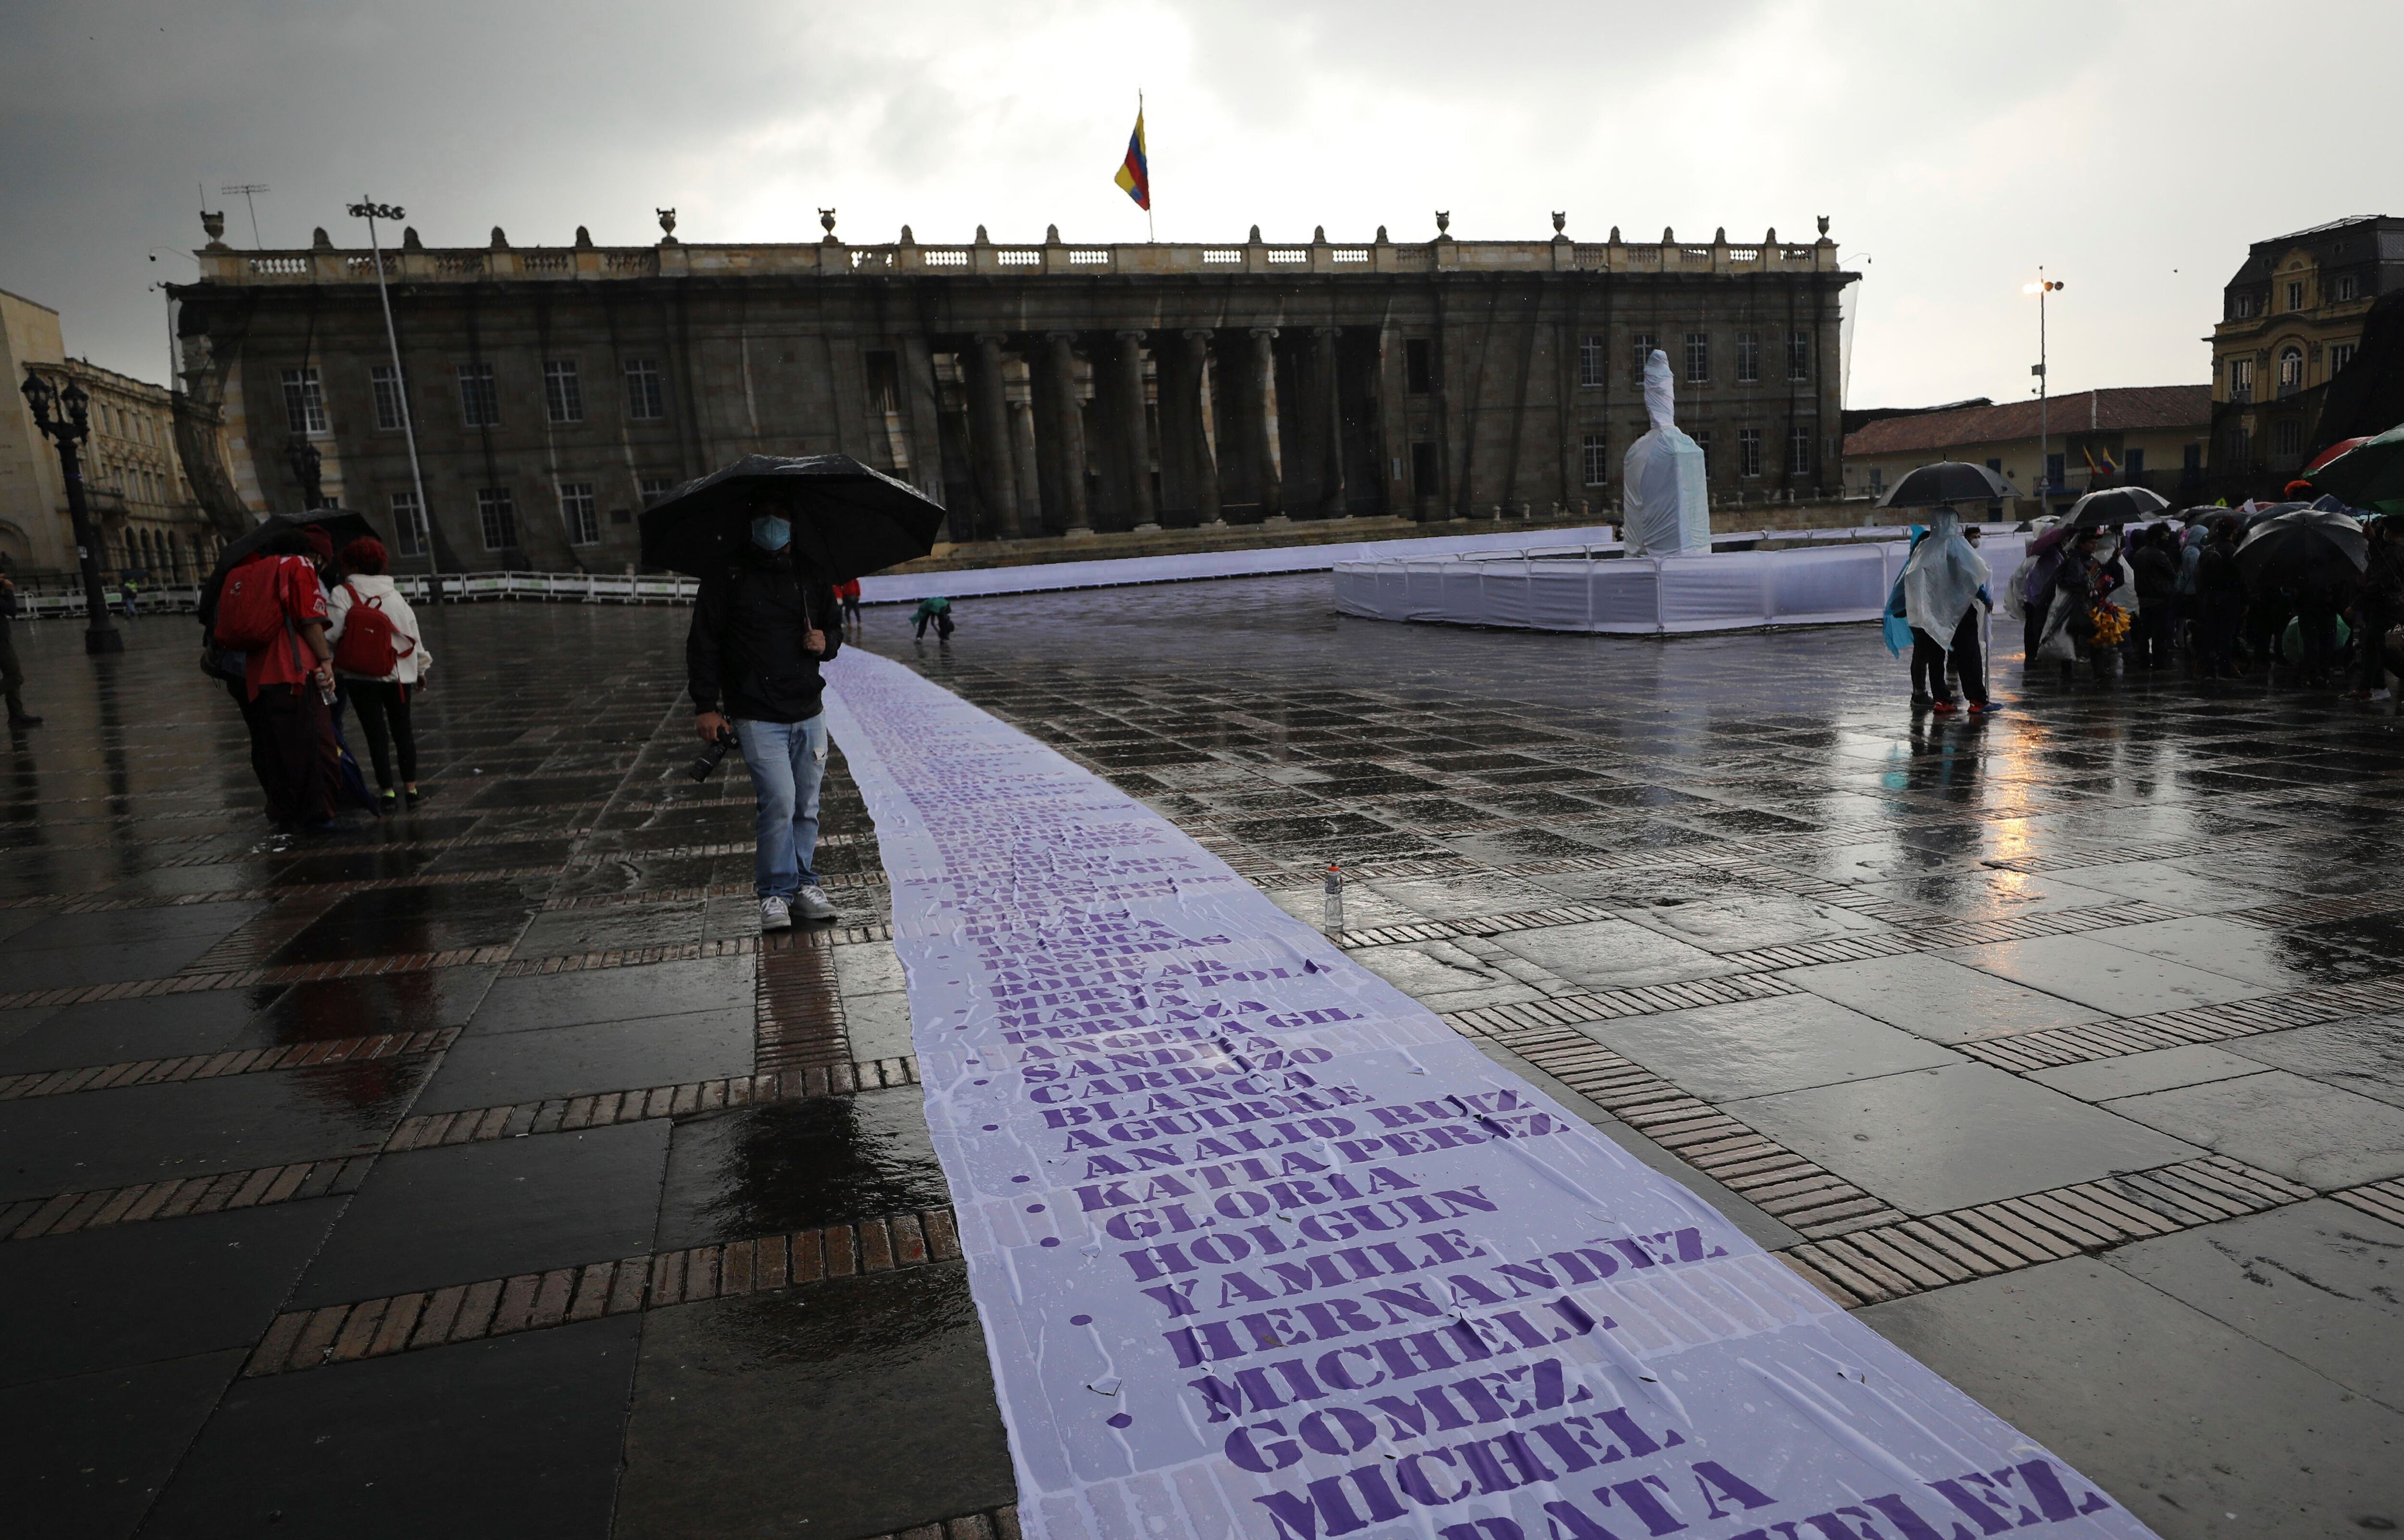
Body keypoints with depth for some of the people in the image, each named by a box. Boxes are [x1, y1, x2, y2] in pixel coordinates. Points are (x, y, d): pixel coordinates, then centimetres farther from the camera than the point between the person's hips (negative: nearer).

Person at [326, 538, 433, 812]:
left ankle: (387, 793, 0)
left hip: (362, 676, -4)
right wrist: (420, 668, 23)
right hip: (399, 673, 4)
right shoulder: (395, 594, 11)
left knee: (376, 733, -1)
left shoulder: (342, 594, -6)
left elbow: (330, 632, -14)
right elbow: (414, 633, 14)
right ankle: (411, 788, 11)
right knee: (402, 730, 11)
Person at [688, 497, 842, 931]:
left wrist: (827, 642, -3)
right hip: (757, 716, -4)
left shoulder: (811, 577, 11)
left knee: (807, 806, 8)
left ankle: (803, 884, 22)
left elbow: (834, 630, 22)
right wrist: (705, 705, -6)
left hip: (808, 714, 4)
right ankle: (774, 893, 1)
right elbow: (703, 643, 0)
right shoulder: (727, 577, -1)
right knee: (779, 802, -12)